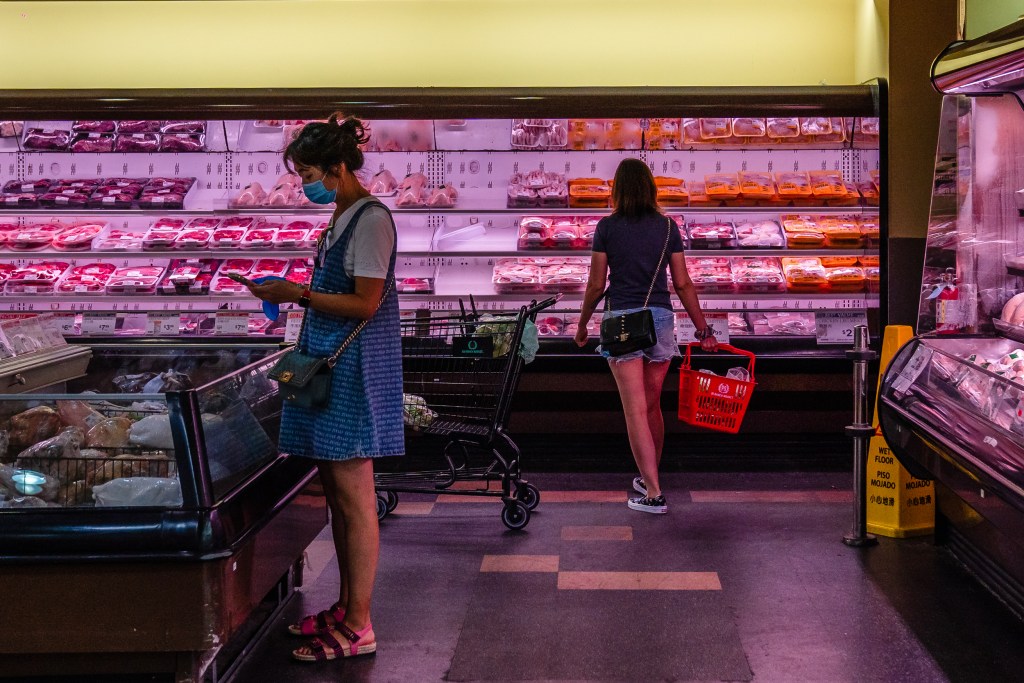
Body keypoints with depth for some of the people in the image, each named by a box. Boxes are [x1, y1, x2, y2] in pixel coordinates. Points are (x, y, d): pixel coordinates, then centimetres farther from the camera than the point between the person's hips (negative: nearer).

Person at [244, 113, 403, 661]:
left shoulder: (371, 219, -13)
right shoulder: (341, 218, 16)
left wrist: (299, 294, -14)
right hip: (328, 363, 10)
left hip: (355, 368, -10)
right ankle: (346, 606, 23)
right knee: (336, 489, 13)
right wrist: (295, 295, 9)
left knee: (353, 494, -6)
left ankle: (357, 628, 1)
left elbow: (365, 304, -18)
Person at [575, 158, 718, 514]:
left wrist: (582, 324, 13)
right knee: (652, 405, 18)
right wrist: (703, 329, 10)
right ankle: (649, 478, 32)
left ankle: (654, 493, -7)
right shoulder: (667, 227, 3)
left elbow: (596, 285, -2)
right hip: (661, 318, 3)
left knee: (636, 410, -3)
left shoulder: (607, 228, -4)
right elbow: (683, 284, 3)